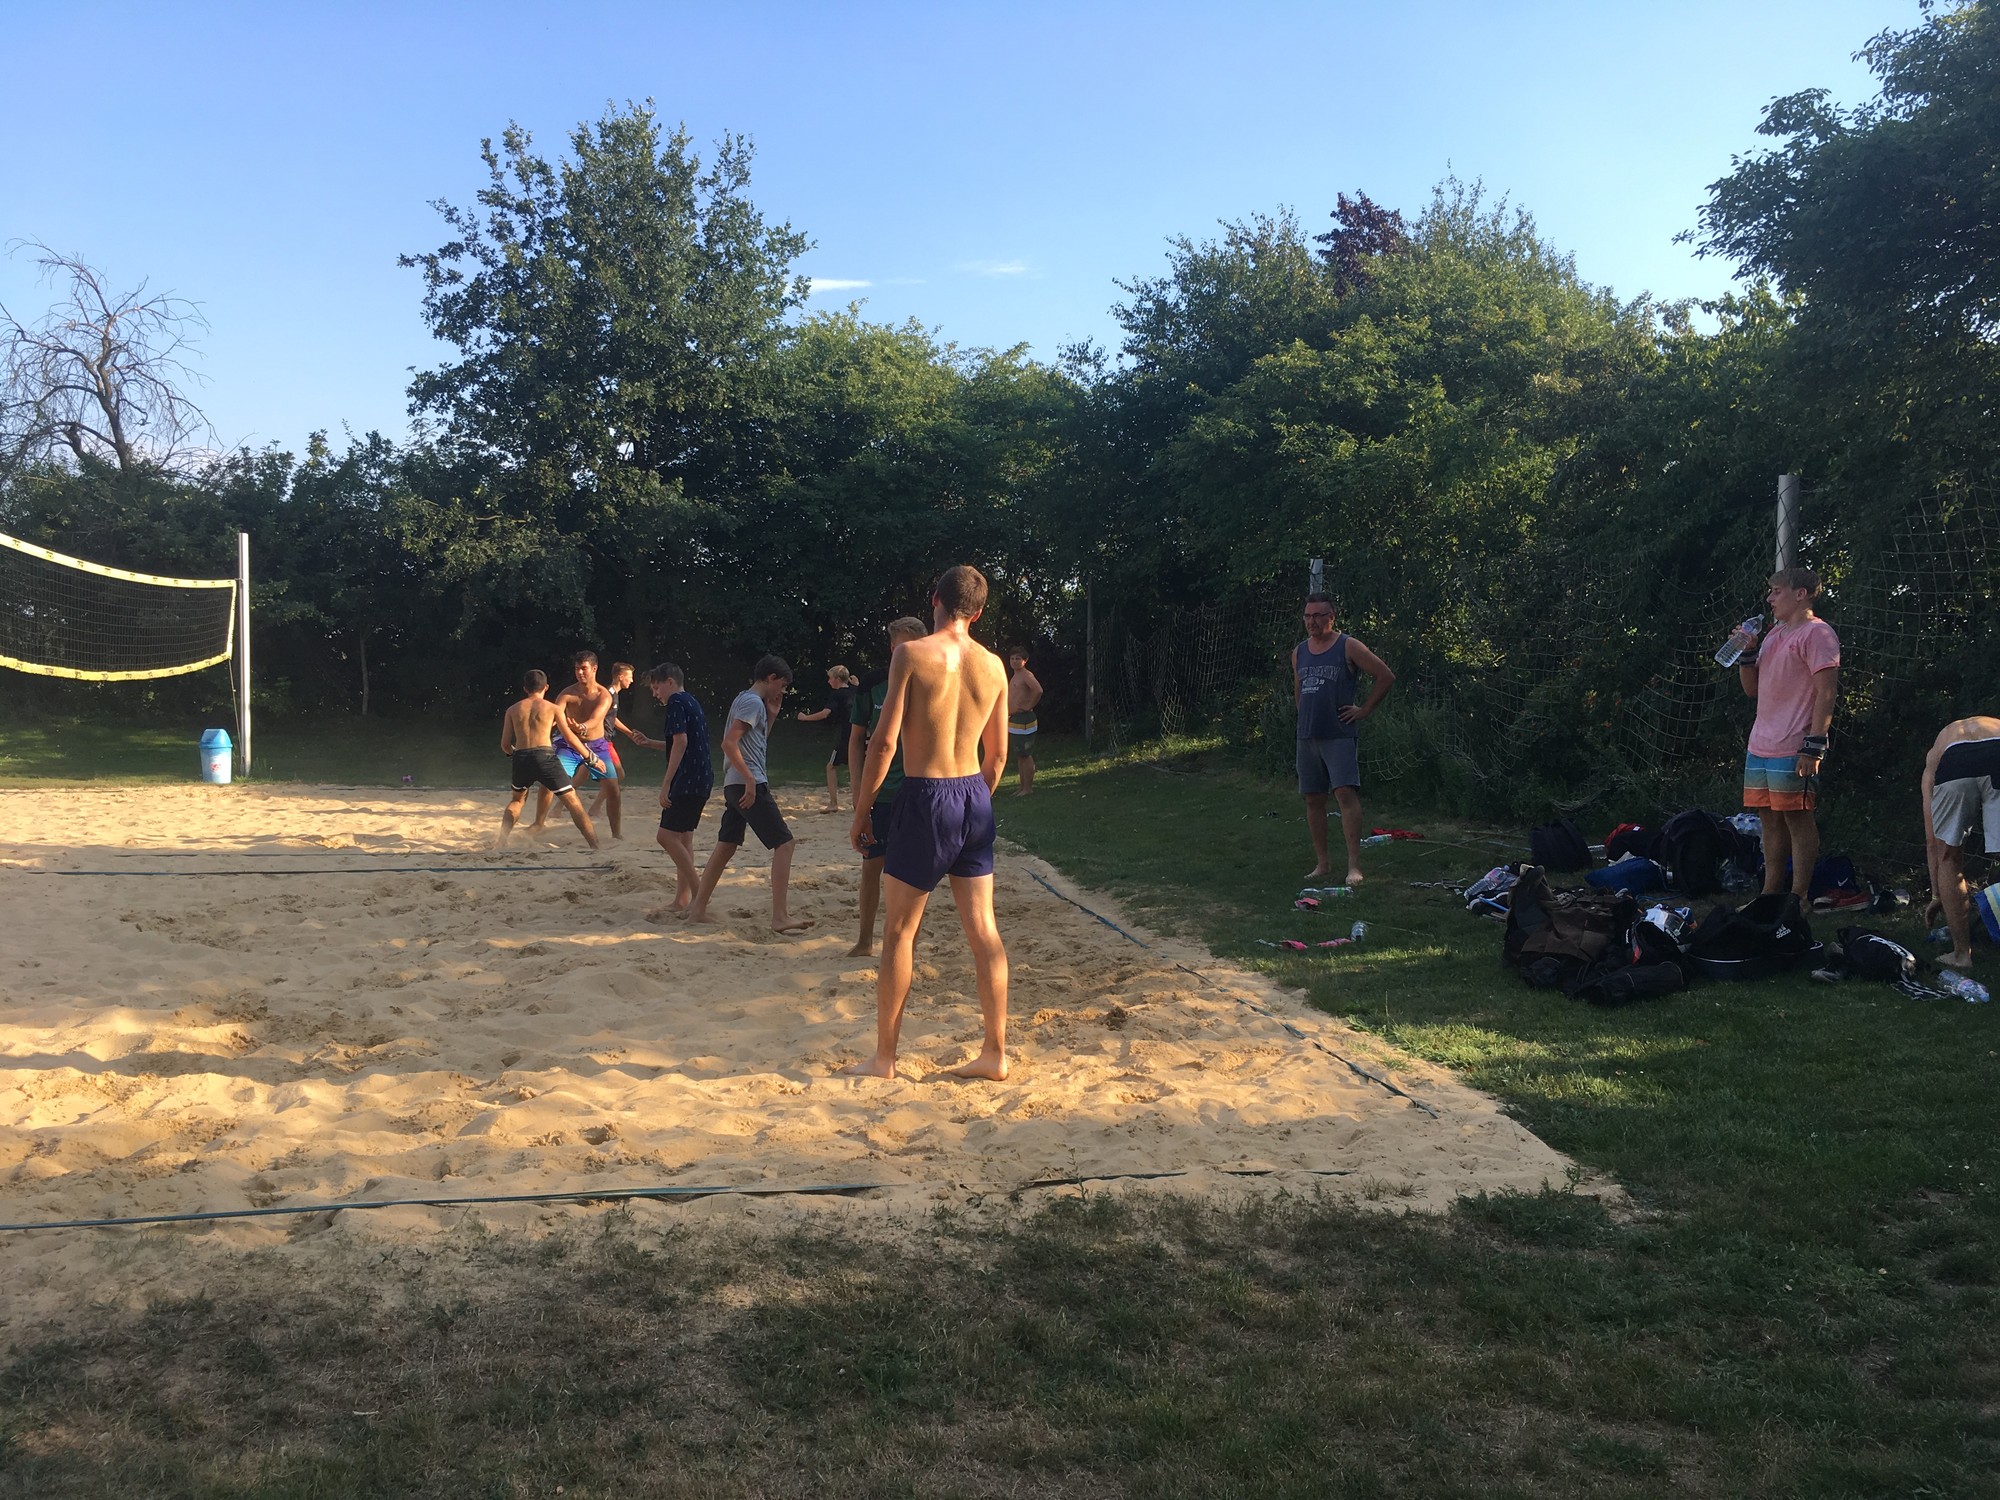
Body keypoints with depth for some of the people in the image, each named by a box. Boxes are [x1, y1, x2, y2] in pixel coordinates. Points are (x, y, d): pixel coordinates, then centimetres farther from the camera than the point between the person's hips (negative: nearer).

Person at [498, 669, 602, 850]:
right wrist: (591, 758, 15)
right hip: (544, 756, -3)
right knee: (573, 801, 0)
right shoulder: (553, 708, 8)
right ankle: (595, 846, -8)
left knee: (517, 800, 29)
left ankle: (502, 843, 24)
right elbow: (570, 737, 5)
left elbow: (505, 745, 15)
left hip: (521, 758, 3)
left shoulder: (512, 710, 15)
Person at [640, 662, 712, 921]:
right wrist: (650, 743, 30)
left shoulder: (677, 702, -9)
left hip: (687, 781, -10)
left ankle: (698, 891, -10)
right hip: (701, 781, 10)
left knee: (668, 835, -11)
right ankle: (682, 900, 12)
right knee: (683, 838, 10)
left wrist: (666, 783, -20)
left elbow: (681, 742, -19)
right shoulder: (692, 702, 21)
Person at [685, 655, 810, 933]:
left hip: (734, 785, 10)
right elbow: (729, 743, -21)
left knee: (725, 847, 15)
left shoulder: (745, 699, 18)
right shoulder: (753, 702, -12)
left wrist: (772, 714, 17)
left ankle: (698, 910, 18)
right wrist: (750, 780, -21)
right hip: (747, 785, -10)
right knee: (784, 844, -9)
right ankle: (780, 918, -14)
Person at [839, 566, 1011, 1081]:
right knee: (983, 929, 9)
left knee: (898, 931, 5)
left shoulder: (912, 653, -10)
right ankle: (995, 1053, 14)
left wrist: (861, 811, -5)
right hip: (975, 796, 5)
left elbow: (885, 740, -13)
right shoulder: (993, 666, 6)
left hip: (926, 798, -5)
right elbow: (997, 754, 11)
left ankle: (883, 1058, 12)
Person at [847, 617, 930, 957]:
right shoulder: (872, 686, 0)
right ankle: (865, 939, 21)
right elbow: (857, 739, 7)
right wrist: (857, 789, -1)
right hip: (877, 792, 1)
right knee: (871, 865, 6)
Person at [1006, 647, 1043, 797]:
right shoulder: (1014, 676, 16)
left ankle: (1028, 788, -1)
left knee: (1025, 755, -5)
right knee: (1019, 755, 14)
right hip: (1013, 720, 10)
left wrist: (1028, 706, -21)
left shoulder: (1026, 675, -14)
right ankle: (1022, 785, 21)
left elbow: (1038, 690, -31)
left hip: (1023, 719, -10)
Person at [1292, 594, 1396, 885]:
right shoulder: (1299, 652, 13)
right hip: (1307, 737, 6)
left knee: (1346, 793, -16)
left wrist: (1364, 710, -4)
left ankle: (1354, 865, -18)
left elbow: (1386, 676, -3)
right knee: (1313, 799, 7)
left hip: (1340, 736, -6)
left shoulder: (1348, 647, -4)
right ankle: (1323, 862, 16)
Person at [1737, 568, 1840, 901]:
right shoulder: (1775, 634, 20)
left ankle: (1799, 898, -2)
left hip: (1793, 748, -9)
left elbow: (1826, 693, -14)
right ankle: (1770, 894, 18)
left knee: (1798, 818, -5)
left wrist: (1814, 746, -21)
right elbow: (1753, 689, 23)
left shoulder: (1816, 633, -7)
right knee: (1771, 820, 12)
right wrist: (1748, 652, 7)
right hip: (1760, 746, 9)